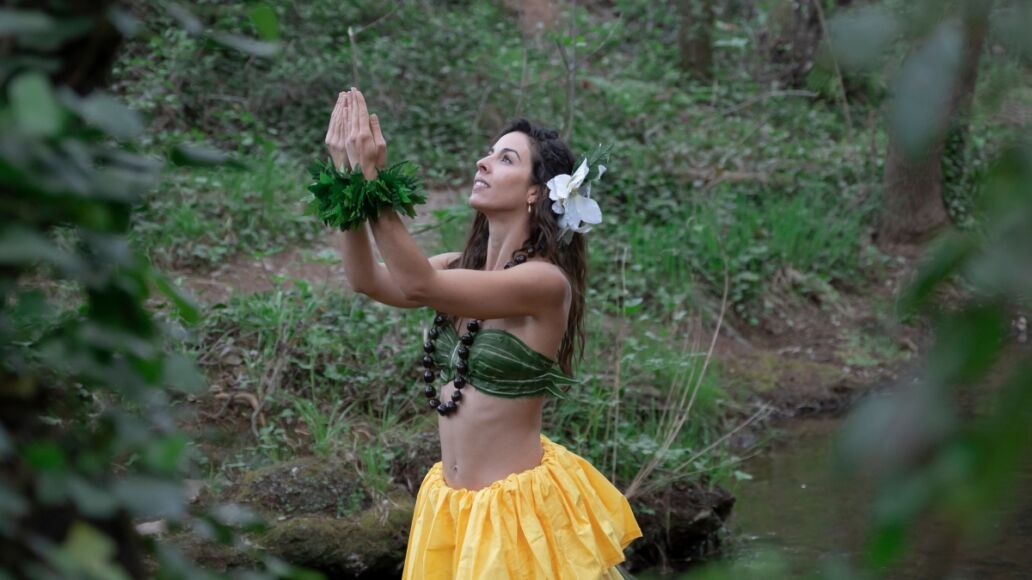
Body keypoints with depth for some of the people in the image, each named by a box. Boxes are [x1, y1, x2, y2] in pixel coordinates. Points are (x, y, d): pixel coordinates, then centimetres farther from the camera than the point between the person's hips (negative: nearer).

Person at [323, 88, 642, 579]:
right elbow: (367, 280, -9)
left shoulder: (546, 280, -19)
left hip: (517, 506, -7)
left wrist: (372, 179, -31)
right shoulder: (465, 267, 4)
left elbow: (419, 286, -29)